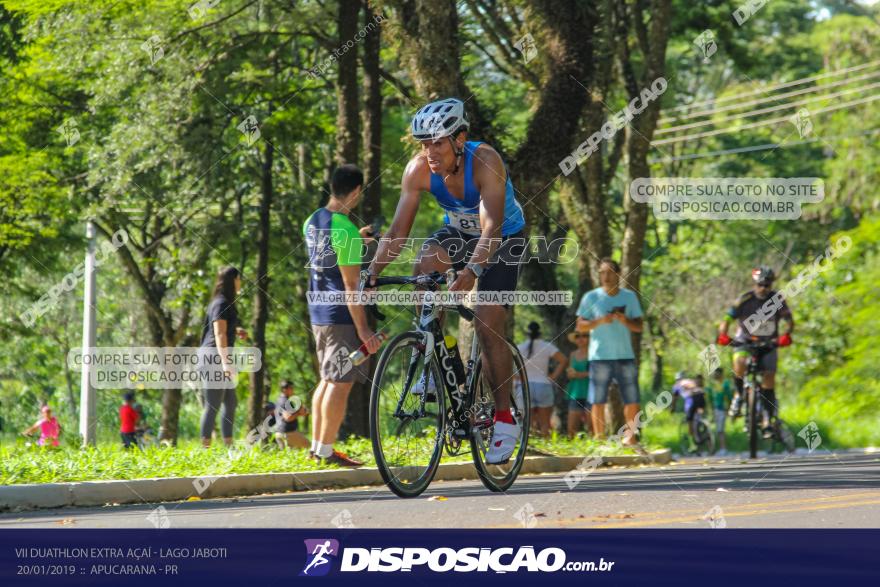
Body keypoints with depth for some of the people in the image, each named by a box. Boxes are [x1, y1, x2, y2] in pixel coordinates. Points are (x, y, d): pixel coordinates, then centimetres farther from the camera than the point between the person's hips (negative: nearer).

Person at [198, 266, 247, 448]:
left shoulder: (226, 303, 18)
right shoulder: (221, 304, -13)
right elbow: (219, 334, -21)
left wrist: (236, 330, 19)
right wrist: (225, 362, -27)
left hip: (220, 358, 10)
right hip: (215, 355, -10)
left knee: (230, 403, 13)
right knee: (213, 405, -10)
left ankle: (229, 446, 16)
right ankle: (205, 447, -11)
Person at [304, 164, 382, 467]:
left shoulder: (312, 221, 8)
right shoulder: (346, 230, -19)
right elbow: (351, 284, -20)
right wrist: (363, 328, -19)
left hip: (318, 311, 9)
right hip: (341, 315, -9)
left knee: (328, 379, 17)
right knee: (341, 382, -5)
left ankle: (316, 445, 19)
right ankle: (327, 451, -5)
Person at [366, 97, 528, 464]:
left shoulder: (485, 161, -35)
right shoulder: (418, 170, -23)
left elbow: (491, 228, -44)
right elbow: (397, 231, -22)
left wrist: (470, 272, -59)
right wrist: (370, 274, -34)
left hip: (505, 238, -4)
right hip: (459, 233, 4)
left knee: (487, 326, -16)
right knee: (424, 266, -29)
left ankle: (505, 421, -4)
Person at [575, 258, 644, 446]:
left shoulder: (629, 296, 10)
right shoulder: (591, 297, 3)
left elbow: (639, 326, 9)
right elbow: (580, 326, 1)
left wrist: (625, 321, -12)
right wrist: (599, 321, -15)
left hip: (625, 355, 2)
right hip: (600, 356, -2)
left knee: (632, 400, 1)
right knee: (598, 401, -3)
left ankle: (630, 436, 12)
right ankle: (599, 439, 2)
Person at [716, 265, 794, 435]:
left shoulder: (778, 299, -12)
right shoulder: (744, 300, -17)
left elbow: (789, 320, -16)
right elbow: (726, 320, -20)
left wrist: (786, 335, -36)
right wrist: (723, 335, -39)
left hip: (769, 343, 1)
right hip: (745, 340, -1)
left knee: (769, 377, -8)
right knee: (740, 363, -32)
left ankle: (769, 418, 5)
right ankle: (738, 395, -7)